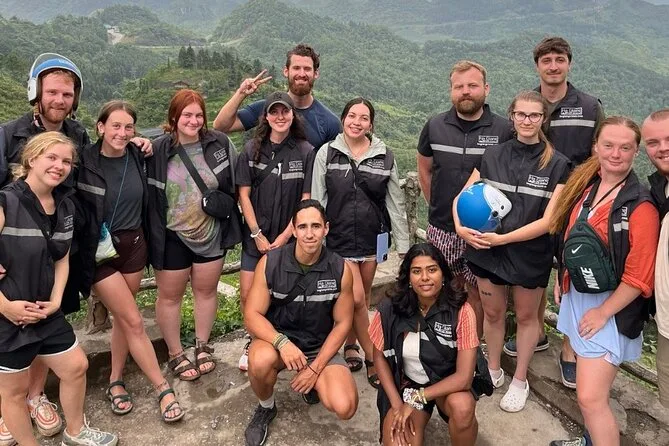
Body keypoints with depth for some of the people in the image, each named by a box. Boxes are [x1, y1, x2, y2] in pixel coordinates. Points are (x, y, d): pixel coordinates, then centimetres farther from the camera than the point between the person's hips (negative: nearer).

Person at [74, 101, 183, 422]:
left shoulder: (137, 156, -2)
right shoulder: (84, 161, -15)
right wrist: (84, 254, -11)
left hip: (133, 246, 4)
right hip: (98, 252, -4)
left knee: (123, 318, 13)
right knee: (133, 321, -3)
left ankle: (115, 381, 31)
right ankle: (163, 389, 9)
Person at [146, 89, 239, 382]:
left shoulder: (220, 144, -7)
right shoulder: (158, 150, -11)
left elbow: (235, 182, 4)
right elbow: (148, 194, -6)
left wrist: (222, 204, -2)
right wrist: (152, 235, -7)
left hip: (212, 234, 2)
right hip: (172, 237, -1)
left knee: (206, 290, 17)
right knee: (170, 295, 11)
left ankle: (202, 346, 37)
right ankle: (176, 355, 31)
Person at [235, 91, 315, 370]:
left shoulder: (305, 151, -4)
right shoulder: (252, 150, 0)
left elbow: (306, 200, -5)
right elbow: (244, 195, 0)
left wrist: (285, 236, -9)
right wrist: (257, 235, -7)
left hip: (290, 237, -1)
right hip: (256, 236, 1)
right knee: (248, 297, 1)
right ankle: (254, 343, 26)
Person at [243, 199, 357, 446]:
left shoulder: (340, 269, -12)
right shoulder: (270, 262, -15)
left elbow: (342, 323, -5)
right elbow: (252, 315, -13)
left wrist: (316, 368, -14)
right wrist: (282, 342, -32)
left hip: (321, 347, 1)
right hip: (277, 338, 0)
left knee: (345, 408, -22)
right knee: (260, 360, -37)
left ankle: (314, 383, 16)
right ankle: (265, 408, 0)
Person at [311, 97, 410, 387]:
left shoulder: (384, 157, -1)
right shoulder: (327, 153, -3)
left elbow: (395, 203, 3)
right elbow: (316, 201, -1)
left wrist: (403, 245, 2)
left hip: (371, 239, 2)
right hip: (338, 239, -2)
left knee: (363, 298, 12)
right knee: (356, 299, -6)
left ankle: (351, 344, 34)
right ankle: (372, 358, 11)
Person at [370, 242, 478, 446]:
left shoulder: (461, 311, -21)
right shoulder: (390, 309, -17)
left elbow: (464, 377, -22)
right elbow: (379, 356, -2)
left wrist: (415, 399, -23)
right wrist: (397, 404, -11)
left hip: (448, 383, -1)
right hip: (406, 385, 2)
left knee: (463, 407, -34)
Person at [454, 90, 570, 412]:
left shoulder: (556, 164, -8)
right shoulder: (493, 156, 1)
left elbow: (548, 220, -14)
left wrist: (503, 238, -20)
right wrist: (460, 227, -16)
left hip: (530, 254, -2)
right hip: (487, 250, 3)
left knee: (525, 316, 15)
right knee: (492, 313, 16)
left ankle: (520, 381, 34)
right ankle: (493, 371, 39)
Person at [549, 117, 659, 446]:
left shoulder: (640, 206, -19)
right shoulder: (584, 186, 3)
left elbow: (639, 277, -19)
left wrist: (603, 312, -15)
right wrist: (562, 280, 15)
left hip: (611, 306, -7)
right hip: (576, 296, 7)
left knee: (590, 399, -8)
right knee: (588, 386, 21)